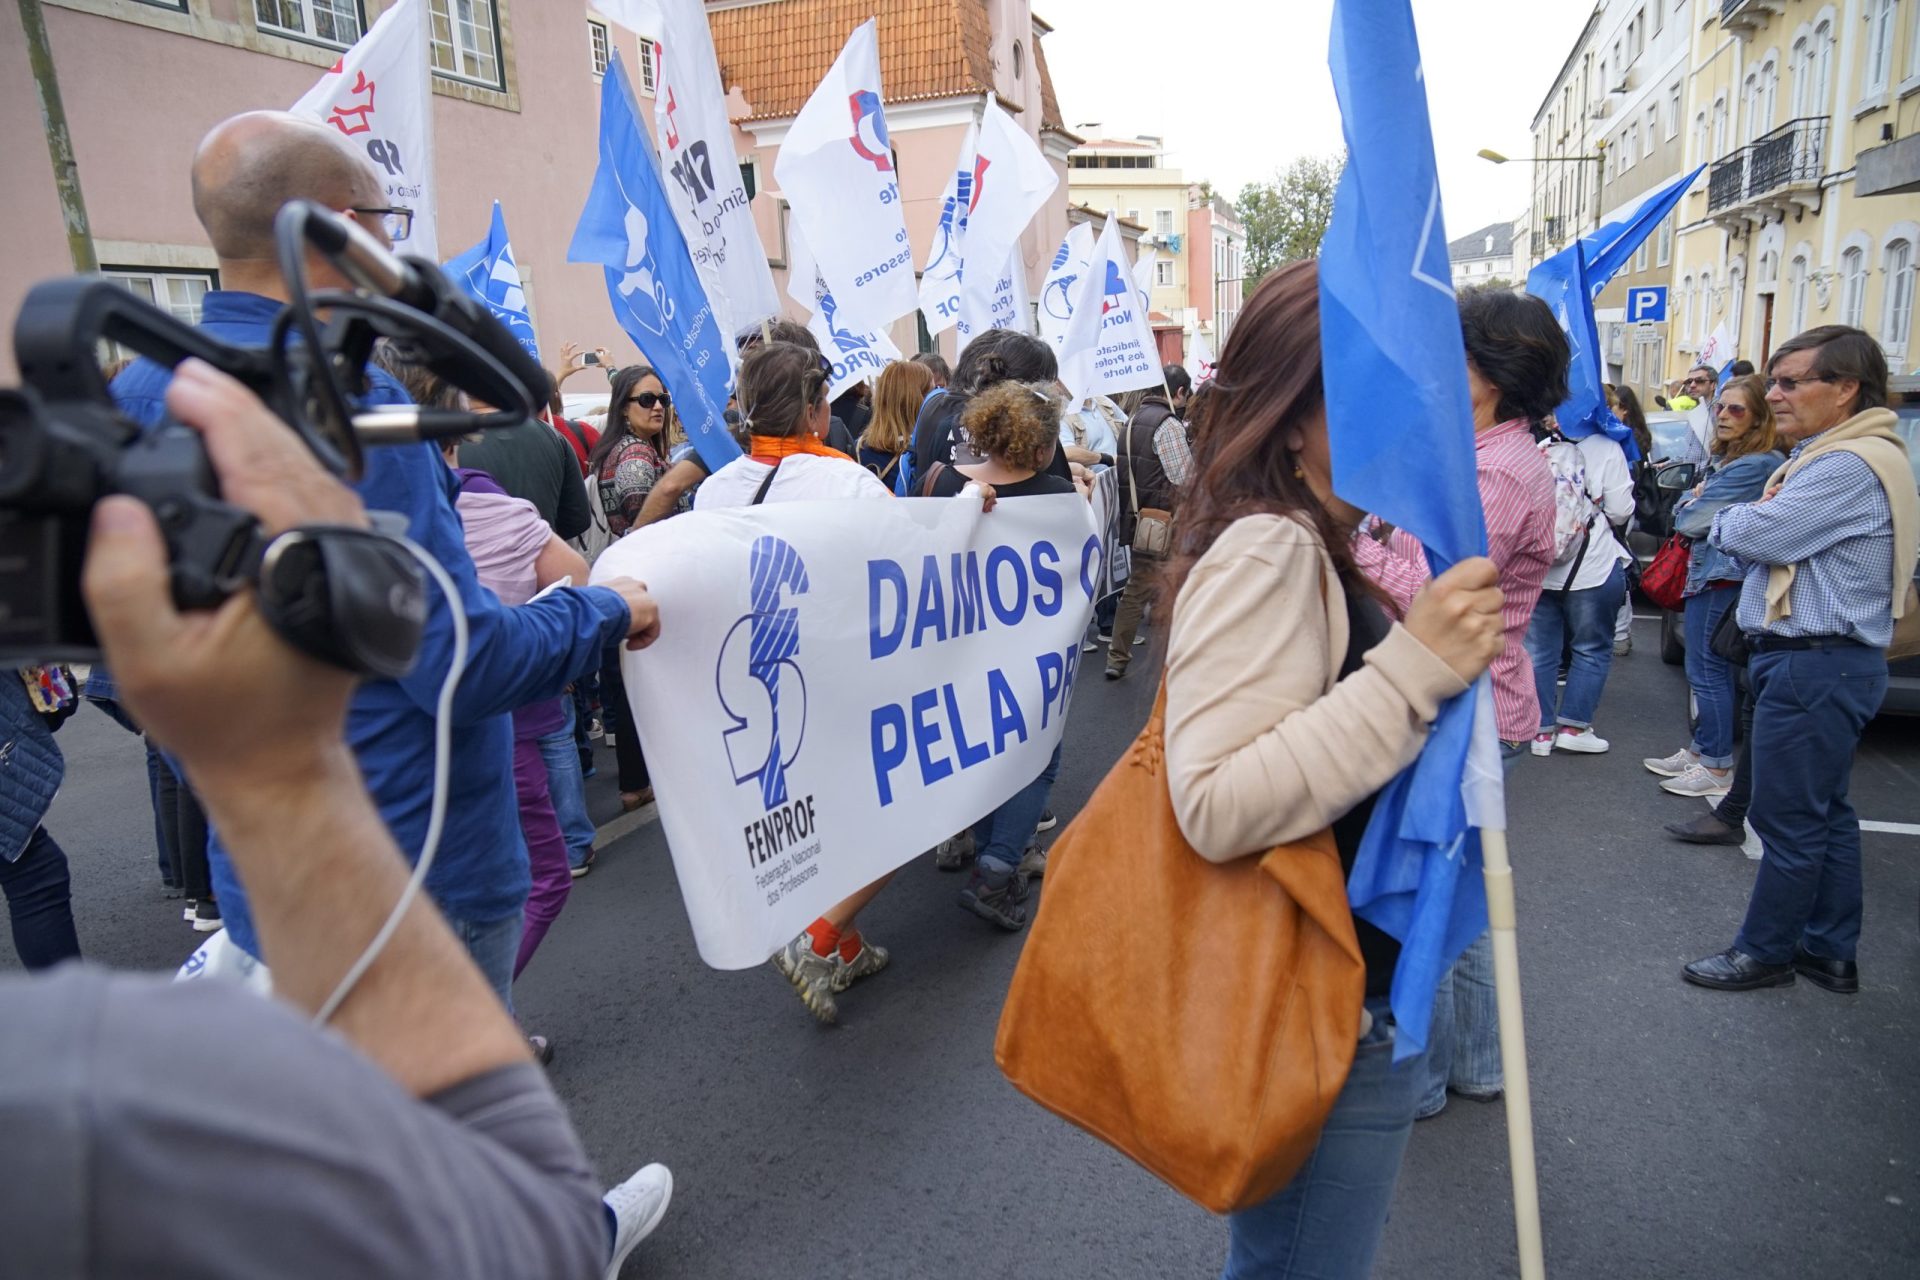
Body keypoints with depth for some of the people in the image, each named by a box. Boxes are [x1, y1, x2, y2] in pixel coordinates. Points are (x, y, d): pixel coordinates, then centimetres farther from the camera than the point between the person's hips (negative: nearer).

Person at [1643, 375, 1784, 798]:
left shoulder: (1753, 466, -17)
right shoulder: (1726, 459, 14)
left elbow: (1691, 521, -18)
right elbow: (1684, 517, 18)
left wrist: (1686, 504, 2)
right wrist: (1695, 500, -2)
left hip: (1720, 578, -10)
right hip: (1709, 571, 10)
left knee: (1708, 672, -4)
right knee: (1709, 670, 16)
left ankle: (1716, 767, 5)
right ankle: (1700, 750, 26)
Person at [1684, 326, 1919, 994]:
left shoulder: (1850, 466, -20)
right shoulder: (1832, 456, 16)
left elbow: (1756, 533, -22)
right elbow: (1771, 546, 12)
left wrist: (1728, 520, 1)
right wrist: (1749, 523, -10)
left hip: (1814, 667, -11)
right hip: (1825, 661, 11)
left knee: (1789, 820, 1)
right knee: (1825, 814, 17)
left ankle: (1765, 951, 15)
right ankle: (1831, 953, 29)